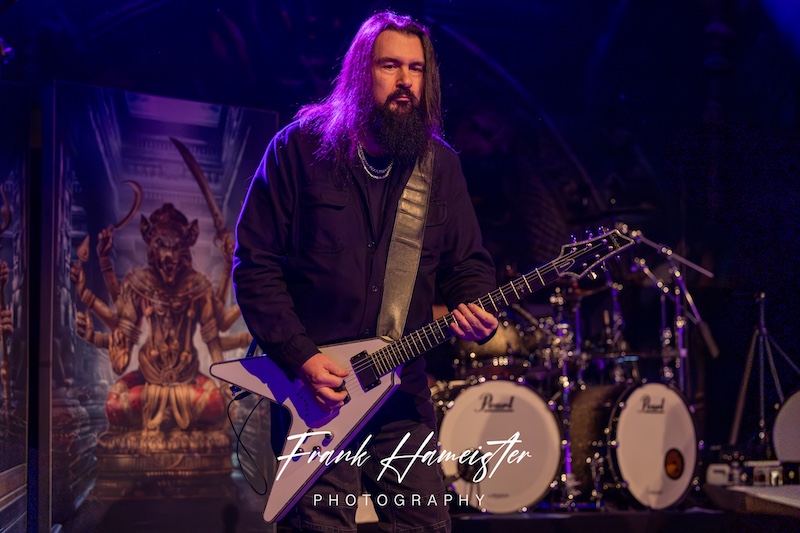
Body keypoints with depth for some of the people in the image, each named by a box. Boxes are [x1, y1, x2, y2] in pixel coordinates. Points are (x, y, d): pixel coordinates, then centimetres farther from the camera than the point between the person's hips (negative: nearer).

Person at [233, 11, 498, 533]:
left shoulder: (440, 162, 7)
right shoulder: (302, 147, -5)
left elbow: (467, 260, 12)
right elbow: (254, 262, -6)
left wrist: (477, 308, -11)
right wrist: (299, 355, -13)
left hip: (403, 387, 4)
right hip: (313, 384, -3)